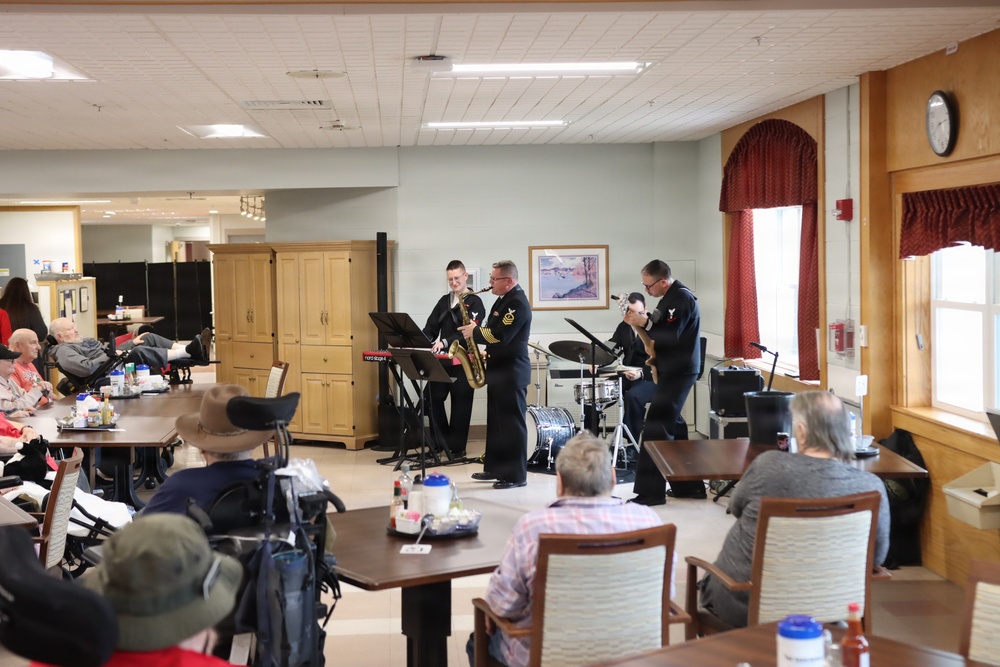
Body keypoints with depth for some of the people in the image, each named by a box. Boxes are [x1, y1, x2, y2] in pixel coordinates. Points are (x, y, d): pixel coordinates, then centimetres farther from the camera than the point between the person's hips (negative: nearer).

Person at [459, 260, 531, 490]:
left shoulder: (518, 303, -17)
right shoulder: (504, 299, 15)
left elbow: (499, 335, -25)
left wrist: (474, 332, -12)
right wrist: (475, 329, 5)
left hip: (512, 372, -10)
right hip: (499, 370, 10)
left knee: (512, 423, -5)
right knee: (496, 421, 15)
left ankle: (516, 475, 0)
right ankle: (495, 468, 24)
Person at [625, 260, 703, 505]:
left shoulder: (682, 298, -17)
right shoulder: (670, 297, 14)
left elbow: (670, 336, -25)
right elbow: (660, 328, 19)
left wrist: (645, 323, -20)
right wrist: (642, 319, 2)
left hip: (678, 372, -11)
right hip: (671, 370, 11)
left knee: (655, 429, -11)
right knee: (665, 428, 14)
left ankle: (650, 491, -8)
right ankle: (688, 485, 21)